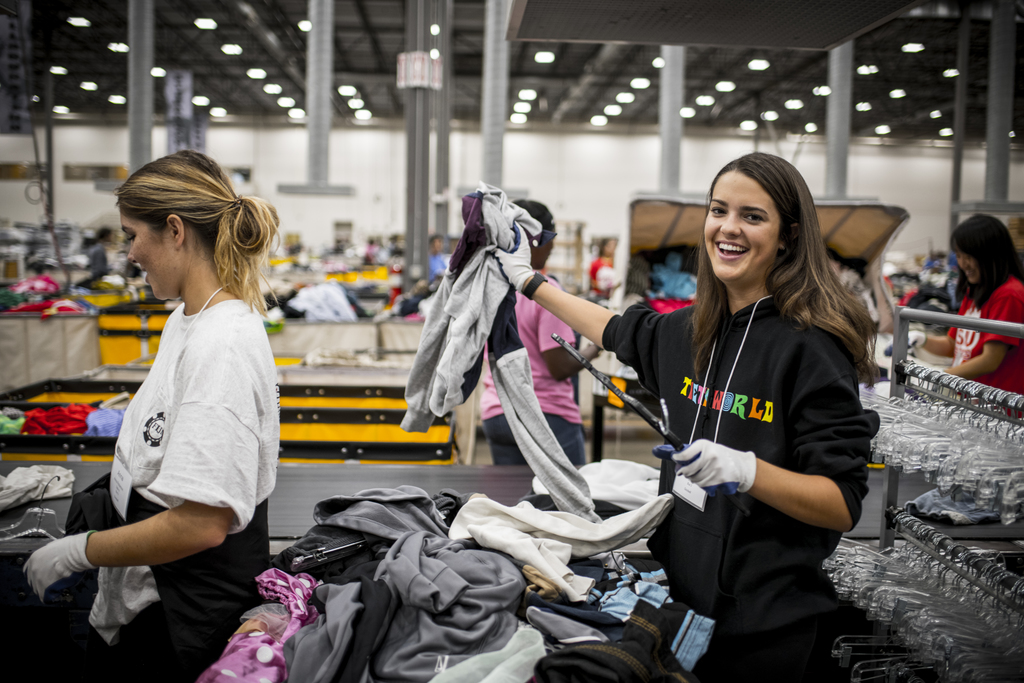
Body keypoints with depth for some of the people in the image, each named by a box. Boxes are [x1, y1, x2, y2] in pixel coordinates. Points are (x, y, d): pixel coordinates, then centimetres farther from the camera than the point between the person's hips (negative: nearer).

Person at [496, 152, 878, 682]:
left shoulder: (812, 345, -17)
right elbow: (618, 331, 24)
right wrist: (528, 280, 29)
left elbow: (843, 507, -17)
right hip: (680, 592, 6)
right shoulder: (690, 330, 2)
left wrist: (747, 470, -32)